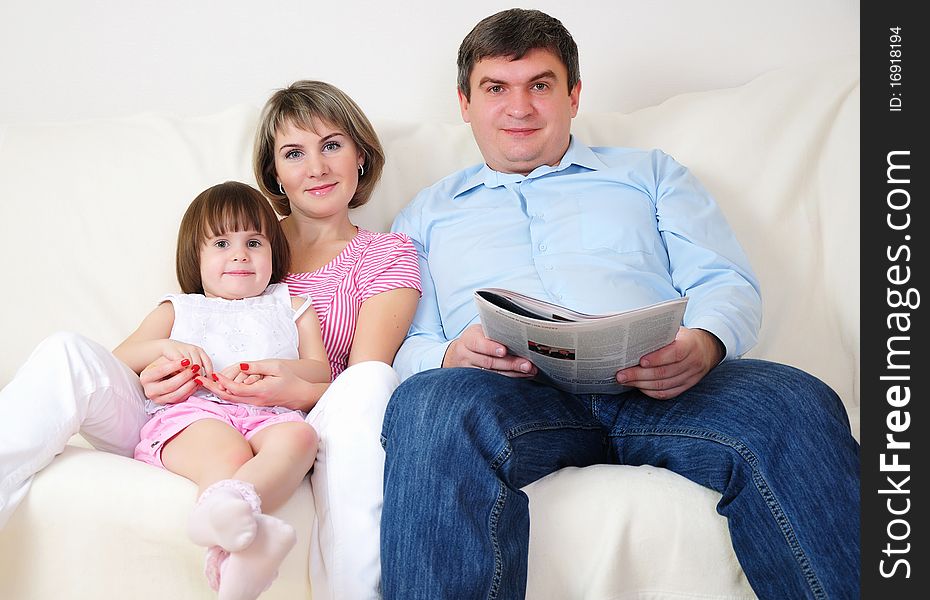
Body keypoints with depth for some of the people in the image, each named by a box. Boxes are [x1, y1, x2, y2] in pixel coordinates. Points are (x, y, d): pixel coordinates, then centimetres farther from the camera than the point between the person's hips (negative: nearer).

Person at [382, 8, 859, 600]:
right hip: (511, 393, 0)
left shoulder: (650, 173, 28)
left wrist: (703, 344, -10)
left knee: (793, 401, -32)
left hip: (658, 389, 1)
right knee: (429, 403, -38)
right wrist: (449, 358, -10)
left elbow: (729, 284, 16)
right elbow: (405, 346, 16)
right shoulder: (427, 214, 28)